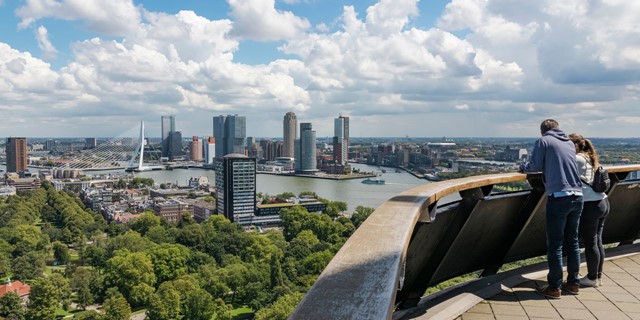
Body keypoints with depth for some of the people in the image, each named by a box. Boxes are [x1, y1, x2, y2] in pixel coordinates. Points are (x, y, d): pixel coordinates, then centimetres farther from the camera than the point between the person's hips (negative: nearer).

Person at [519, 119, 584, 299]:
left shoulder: (543, 141, -1)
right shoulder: (569, 143, 17)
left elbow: (535, 166, -3)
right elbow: (564, 164, 20)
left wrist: (523, 166, 16)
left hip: (558, 197, -6)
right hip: (577, 196, 6)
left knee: (555, 245, 0)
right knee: (572, 242, 16)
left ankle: (554, 287, 6)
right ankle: (573, 283, 24)